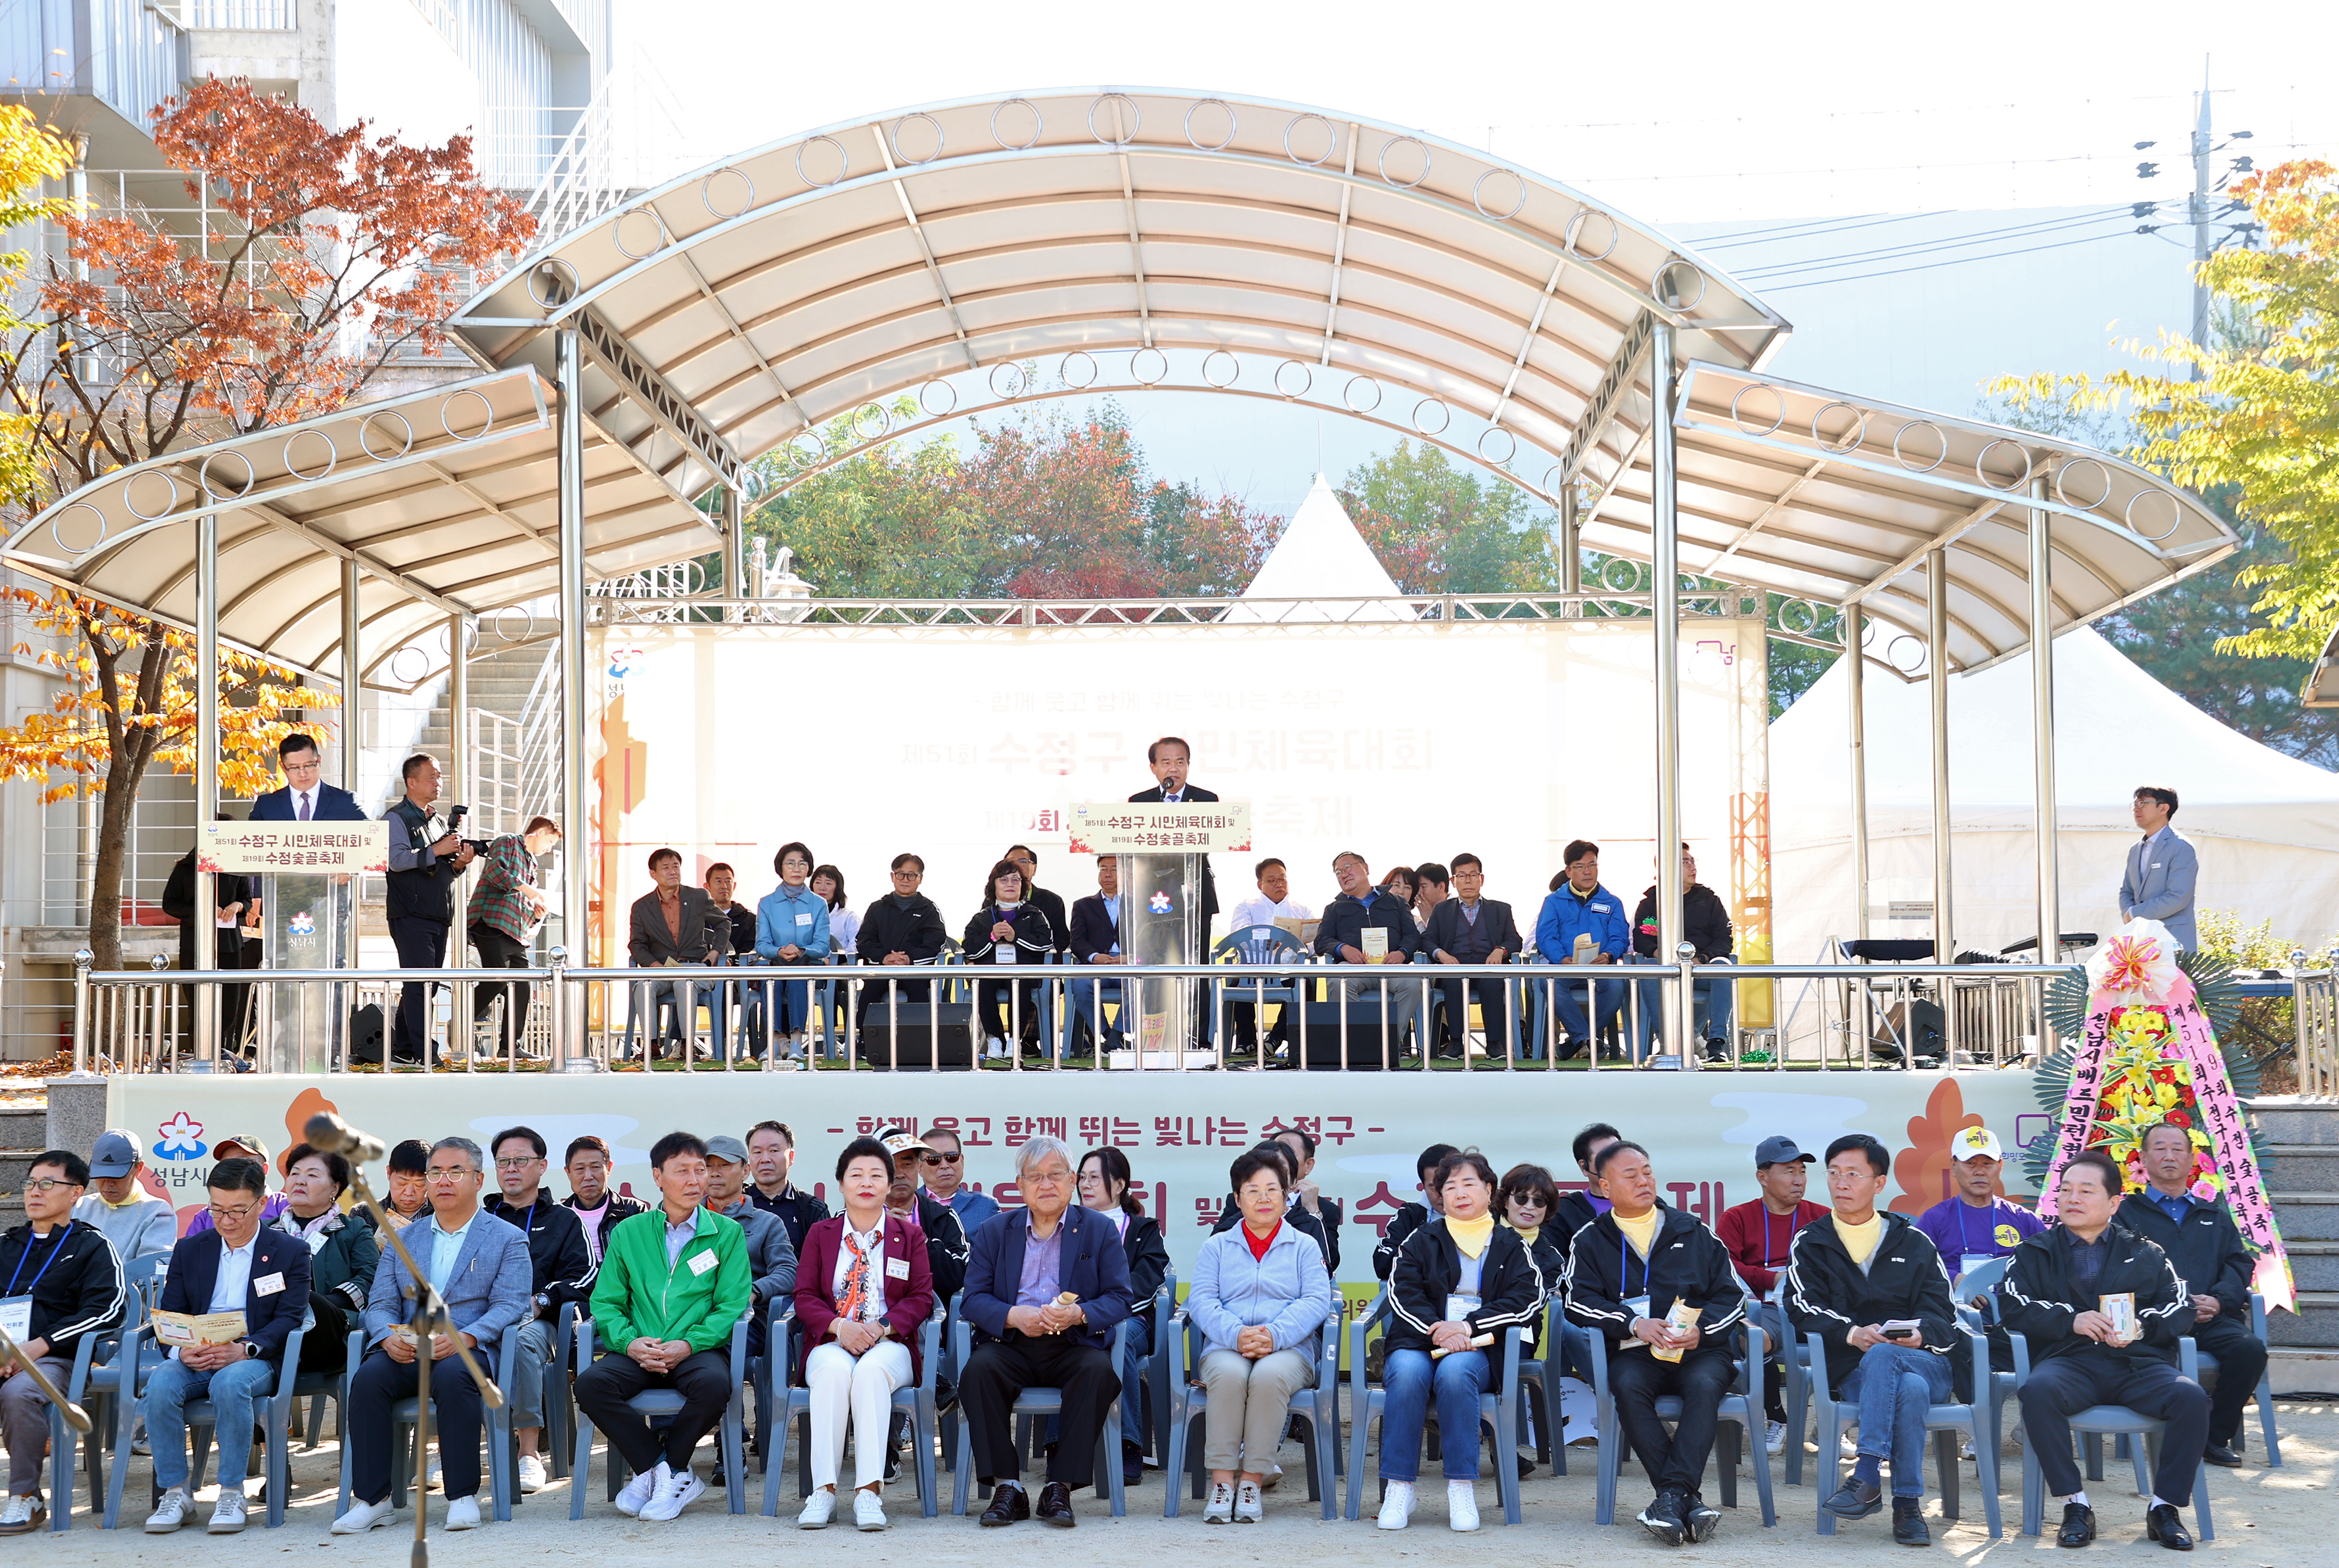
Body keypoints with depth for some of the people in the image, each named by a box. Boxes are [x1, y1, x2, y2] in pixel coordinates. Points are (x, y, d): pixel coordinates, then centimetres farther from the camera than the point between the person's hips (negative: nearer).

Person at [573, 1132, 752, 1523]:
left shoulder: (726, 1233, 10)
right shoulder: (628, 1233, 15)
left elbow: (731, 1305, 1)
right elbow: (606, 1302, 11)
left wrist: (688, 1344, -15)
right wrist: (629, 1342, -10)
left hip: (699, 1348, -2)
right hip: (638, 1353, 2)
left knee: (714, 1384, -36)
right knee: (590, 1383, -29)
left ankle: (661, 1469, -11)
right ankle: (677, 1475, -18)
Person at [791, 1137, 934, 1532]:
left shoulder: (909, 1235, 16)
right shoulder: (820, 1233, 18)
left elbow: (921, 1298, 8)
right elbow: (805, 1296, 9)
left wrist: (883, 1326, -12)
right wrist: (841, 1327, -11)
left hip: (890, 1344, 0)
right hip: (832, 1343, 1)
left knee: (871, 1371, -37)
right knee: (834, 1369, -37)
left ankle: (869, 1491, -43)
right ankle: (823, 1491, -40)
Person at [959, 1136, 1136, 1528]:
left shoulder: (1100, 1230, 10)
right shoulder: (994, 1232, 14)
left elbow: (1121, 1299, 0)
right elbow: (975, 1298, 4)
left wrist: (1079, 1314, -20)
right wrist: (1013, 1316, -18)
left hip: (1073, 1346, -1)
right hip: (1011, 1345, 1)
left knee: (1098, 1371, -33)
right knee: (978, 1369, -31)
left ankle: (1060, 1487, -25)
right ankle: (1006, 1487, -23)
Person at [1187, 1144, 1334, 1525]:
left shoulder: (1305, 1247, 18)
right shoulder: (1216, 1247, 20)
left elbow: (1316, 1301, 2)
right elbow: (1201, 1300, 5)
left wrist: (1274, 1334, -17)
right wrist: (1235, 1334, -16)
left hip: (1288, 1349, -1)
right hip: (1225, 1347, 1)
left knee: (1270, 1376, -36)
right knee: (1229, 1375, -36)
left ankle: (1252, 1481, -27)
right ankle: (1222, 1481, -29)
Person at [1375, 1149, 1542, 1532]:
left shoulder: (1510, 1246, 17)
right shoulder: (1421, 1241, 18)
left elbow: (1526, 1299, 2)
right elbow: (1402, 1294, 5)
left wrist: (1467, 1326, -11)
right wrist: (1436, 1328, -15)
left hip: (1477, 1348, -1)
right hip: (1418, 1341, 1)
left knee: (1456, 1371, -37)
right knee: (1407, 1372, -34)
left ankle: (1462, 1487, -32)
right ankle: (1399, 1487, -31)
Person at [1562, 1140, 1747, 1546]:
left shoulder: (1694, 1233, 18)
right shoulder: (1591, 1241, 16)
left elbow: (1732, 1295, 13)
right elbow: (1580, 1300, 2)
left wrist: (1701, 1329, -8)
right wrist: (1635, 1324, -14)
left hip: (1699, 1350, 1)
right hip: (1634, 1352, 0)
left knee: (1704, 1384, -34)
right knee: (1627, 1386, -34)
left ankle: (1671, 1496, -40)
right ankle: (1687, 1500, -38)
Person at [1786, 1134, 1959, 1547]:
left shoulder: (1914, 1243, 20)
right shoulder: (1810, 1244, 17)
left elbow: (1941, 1314, 10)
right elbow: (1804, 1311, 0)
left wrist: (1918, 1336, -15)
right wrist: (1852, 1334, -20)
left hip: (1926, 1362, 0)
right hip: (1850, 1369, 0)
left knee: (1882, 1357, -37)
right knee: (1910, 1390, -36)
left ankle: (1866, 1476, -43)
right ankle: (1908, 1505, -36)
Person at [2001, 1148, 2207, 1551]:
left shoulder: (2145, 1255, 22)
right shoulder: (2035, 1253, 20)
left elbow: (2181, 1307, 10)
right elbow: (2012, 1306, 5)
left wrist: (2142, 1326, -11)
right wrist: (2071, 1320, -9)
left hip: (2137, 1362, 1)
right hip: (2069, 1360, -1)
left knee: (2191, 1398, -30)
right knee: (2037, 1391, -36)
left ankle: (2164, 1507, -14)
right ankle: (2075, 1506, -26)